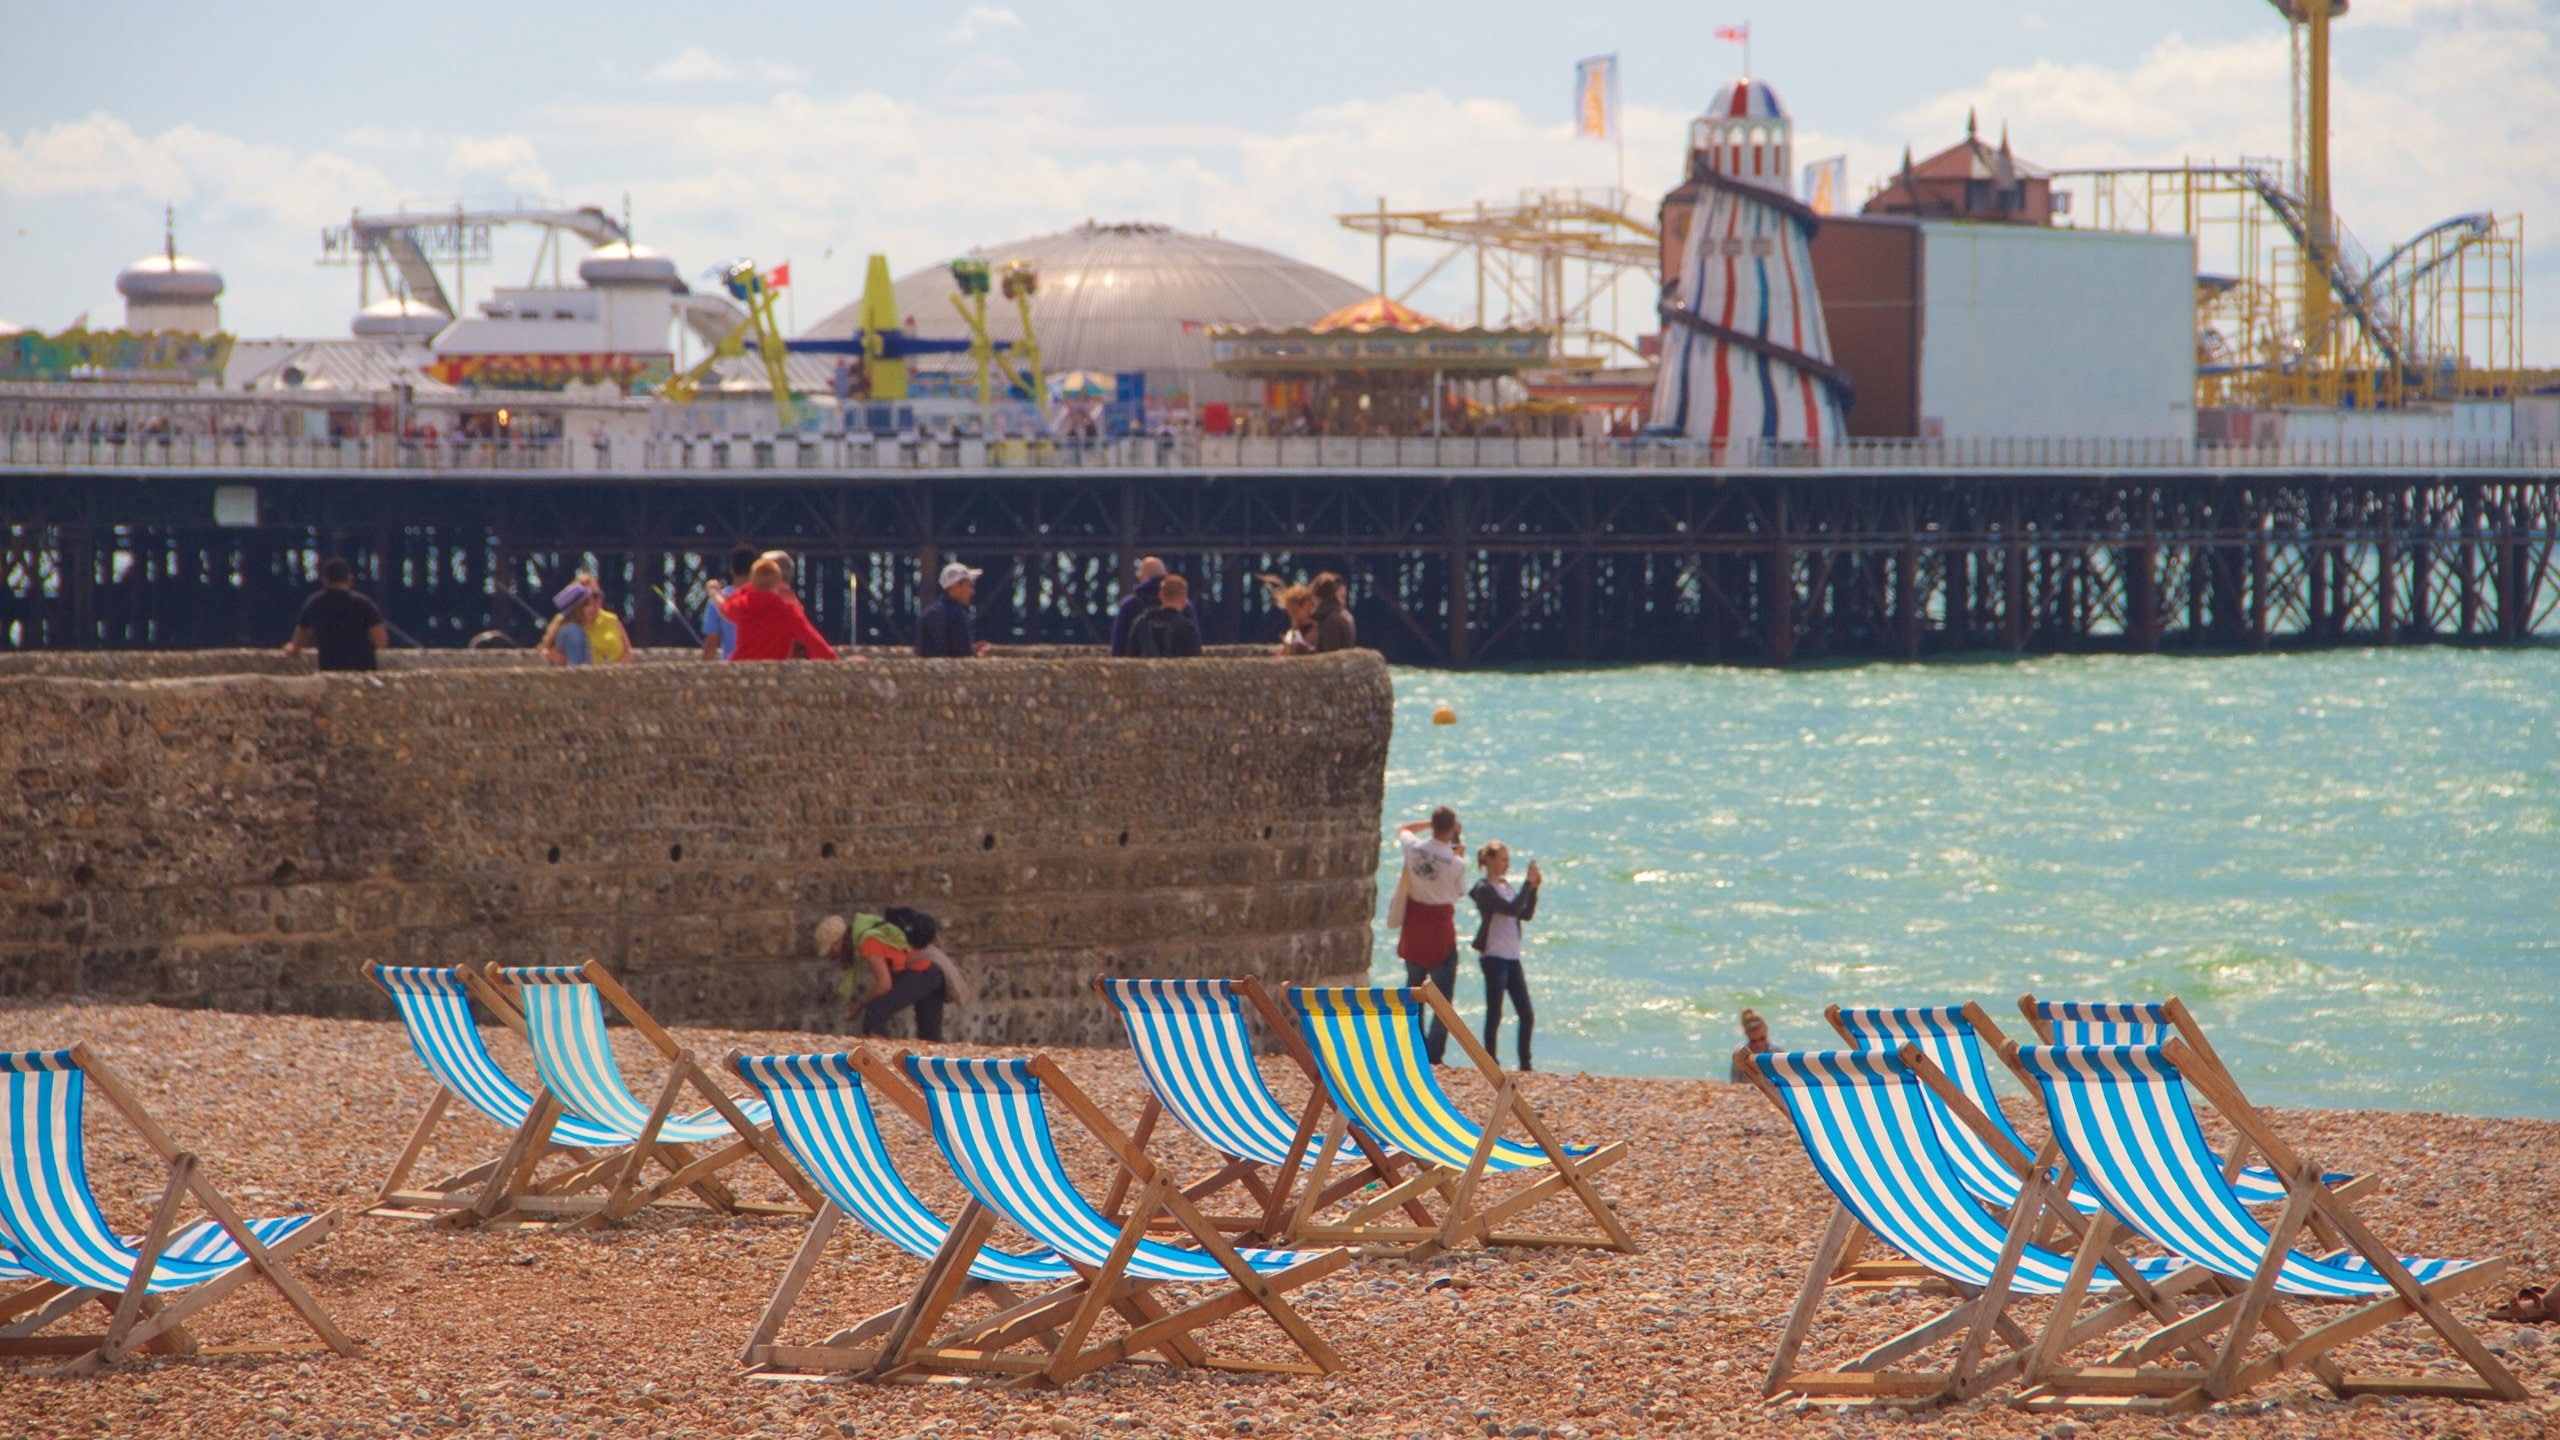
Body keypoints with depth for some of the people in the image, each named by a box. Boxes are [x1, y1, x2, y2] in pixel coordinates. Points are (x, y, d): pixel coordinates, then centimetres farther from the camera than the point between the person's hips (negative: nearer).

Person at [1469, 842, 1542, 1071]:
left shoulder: (1507, 886, 15)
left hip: (1512, 957, 8)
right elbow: (1512, 909, -22)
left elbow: (1526, 914, 11)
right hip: (1494, 956, -8)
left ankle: (1525, 1064, 11)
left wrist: (1533, 888, 1)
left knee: (1527, 1015, 4)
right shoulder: (1485, 889, -10)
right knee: (1495, 1015, -5)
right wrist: (1528, 883, -18)